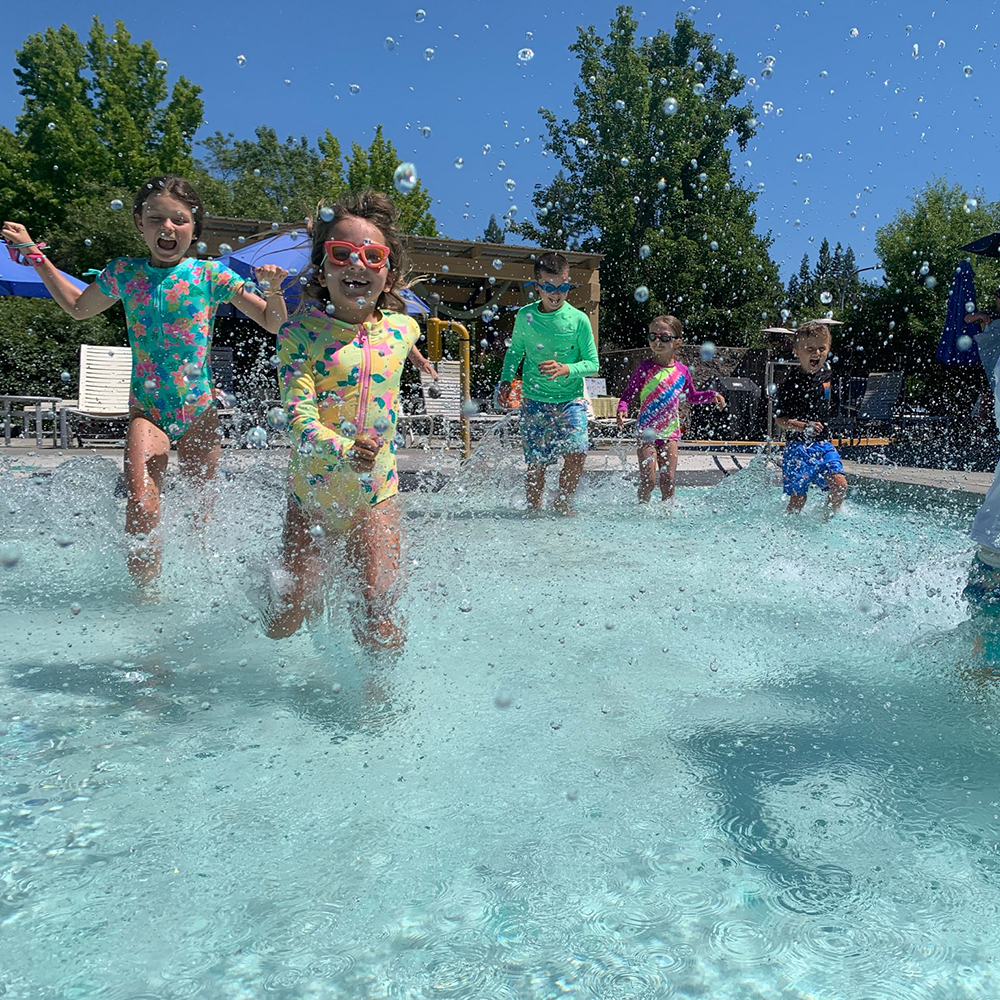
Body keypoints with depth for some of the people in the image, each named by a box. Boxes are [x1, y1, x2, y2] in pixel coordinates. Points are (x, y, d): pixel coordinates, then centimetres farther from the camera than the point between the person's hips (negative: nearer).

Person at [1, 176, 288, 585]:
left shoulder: (211, 274, -1)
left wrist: (273, 291, -19)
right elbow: (79, 307, 27)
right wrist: (33, 254, 25)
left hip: (199, 412, -1)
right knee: (141, 506, -17)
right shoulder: (124, 273, 7)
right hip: (146, 410, 1)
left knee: (202, 507, 9)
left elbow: (275, 325, 1)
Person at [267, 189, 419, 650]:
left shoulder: (403, 330, -3)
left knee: (377, 627, -4)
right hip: (311, 493, -1)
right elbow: (297, 410, -23)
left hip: (375, 495, 1)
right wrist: (344, 451, -40)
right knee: (283, 624, 5)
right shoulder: (300, 331, -12)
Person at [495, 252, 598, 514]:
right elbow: (514, 351, 16)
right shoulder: (525, 315, 0)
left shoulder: (578, 319, -6)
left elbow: (592, 363, -2)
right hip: (535, 400, 1)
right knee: (536, 462, -1)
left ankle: (563, 502, 10)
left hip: (571, 399, -1)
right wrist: (505, 380, 3)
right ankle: (533, 508, 21)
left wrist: (565, 369, -20)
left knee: (576, 454, -15)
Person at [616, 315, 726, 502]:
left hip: (670, 432, 3)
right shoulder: (644, 368, -5)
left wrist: (712, 395, 7)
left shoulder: (682, 371, 5)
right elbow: (628, 394, -4)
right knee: (648, 480, -7)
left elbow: (692, 396, 21)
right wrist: (622, 409, -23)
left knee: (668, 480, 3)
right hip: (646, 431, -3)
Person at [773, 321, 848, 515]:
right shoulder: (791, 383, -13)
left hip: (823, 444, 5)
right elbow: (779, 419, -13)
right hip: (798, 446, -5)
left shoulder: (825, 372, 5)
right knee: (798, 496, -2)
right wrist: (802, 427, -27)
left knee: (840, 485, -10)